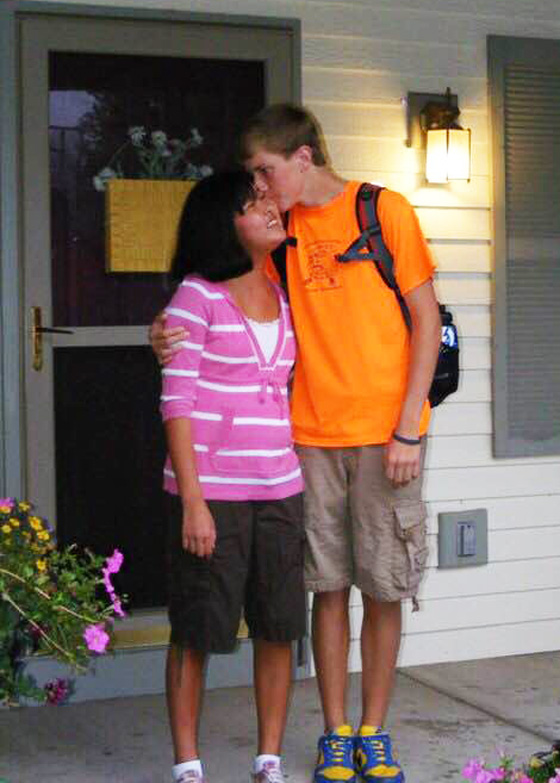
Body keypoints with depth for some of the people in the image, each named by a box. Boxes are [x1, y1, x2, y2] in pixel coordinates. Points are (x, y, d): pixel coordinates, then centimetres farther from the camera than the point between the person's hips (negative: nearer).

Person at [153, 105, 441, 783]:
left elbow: (425, 321, -2)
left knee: (384, 588, 3)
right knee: (329, 586, 6)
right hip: (310, 435, 3)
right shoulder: (280, 231, 9)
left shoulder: (384, 211, -2)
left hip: (384, 435, -3)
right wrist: (171, 332, -12)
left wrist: (408, 429, -8)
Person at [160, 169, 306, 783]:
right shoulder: (197, 296, -6)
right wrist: (191, 500, -15)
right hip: (211, 490, -5)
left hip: (279, 489, 5)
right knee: (196, 631, 3)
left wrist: (299, 480, 10)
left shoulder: (283, 297, 11)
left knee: (278, 628, 7)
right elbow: (177, 403, -10)